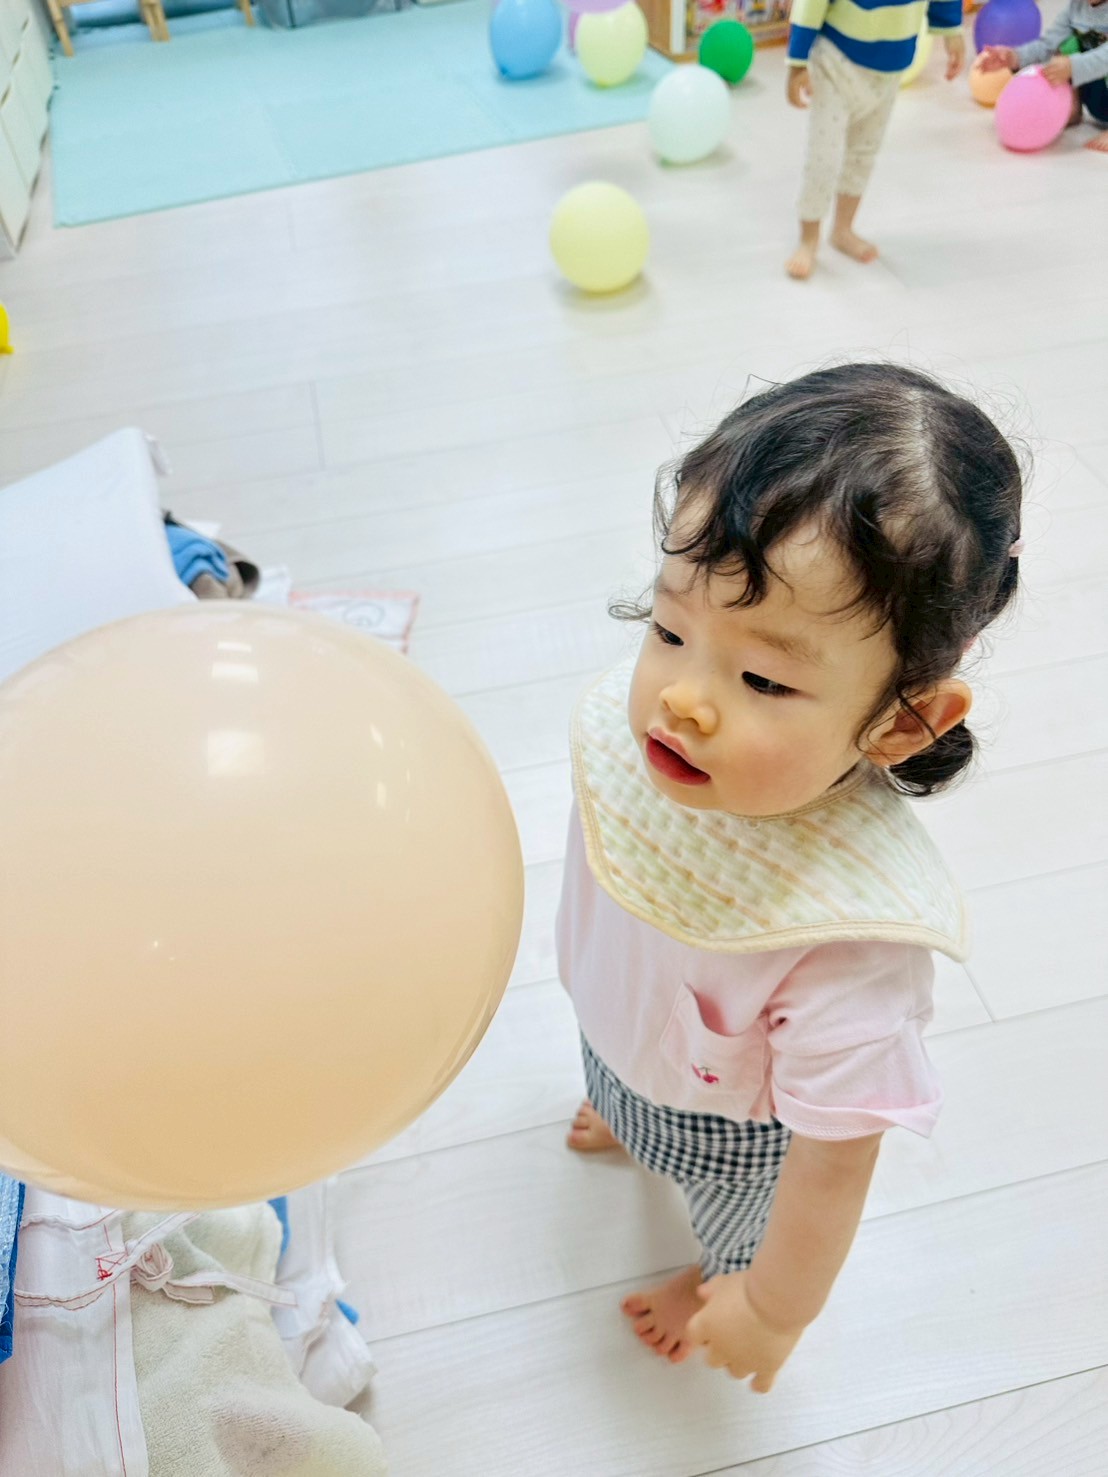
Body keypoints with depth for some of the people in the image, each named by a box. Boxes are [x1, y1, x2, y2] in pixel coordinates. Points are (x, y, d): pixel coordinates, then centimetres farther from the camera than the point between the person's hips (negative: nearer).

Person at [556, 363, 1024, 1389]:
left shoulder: (853, 933, -48)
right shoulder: (628, 720, -32)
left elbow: (835, 1159, -30)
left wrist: (775, 1310, -14)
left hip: (733, 1128, -4)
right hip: (616, 1028, 5)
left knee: (734, 1224, 33)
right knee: (617, 1093, 41)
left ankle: (715, 1275, 69)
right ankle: (629, 1117, 78)